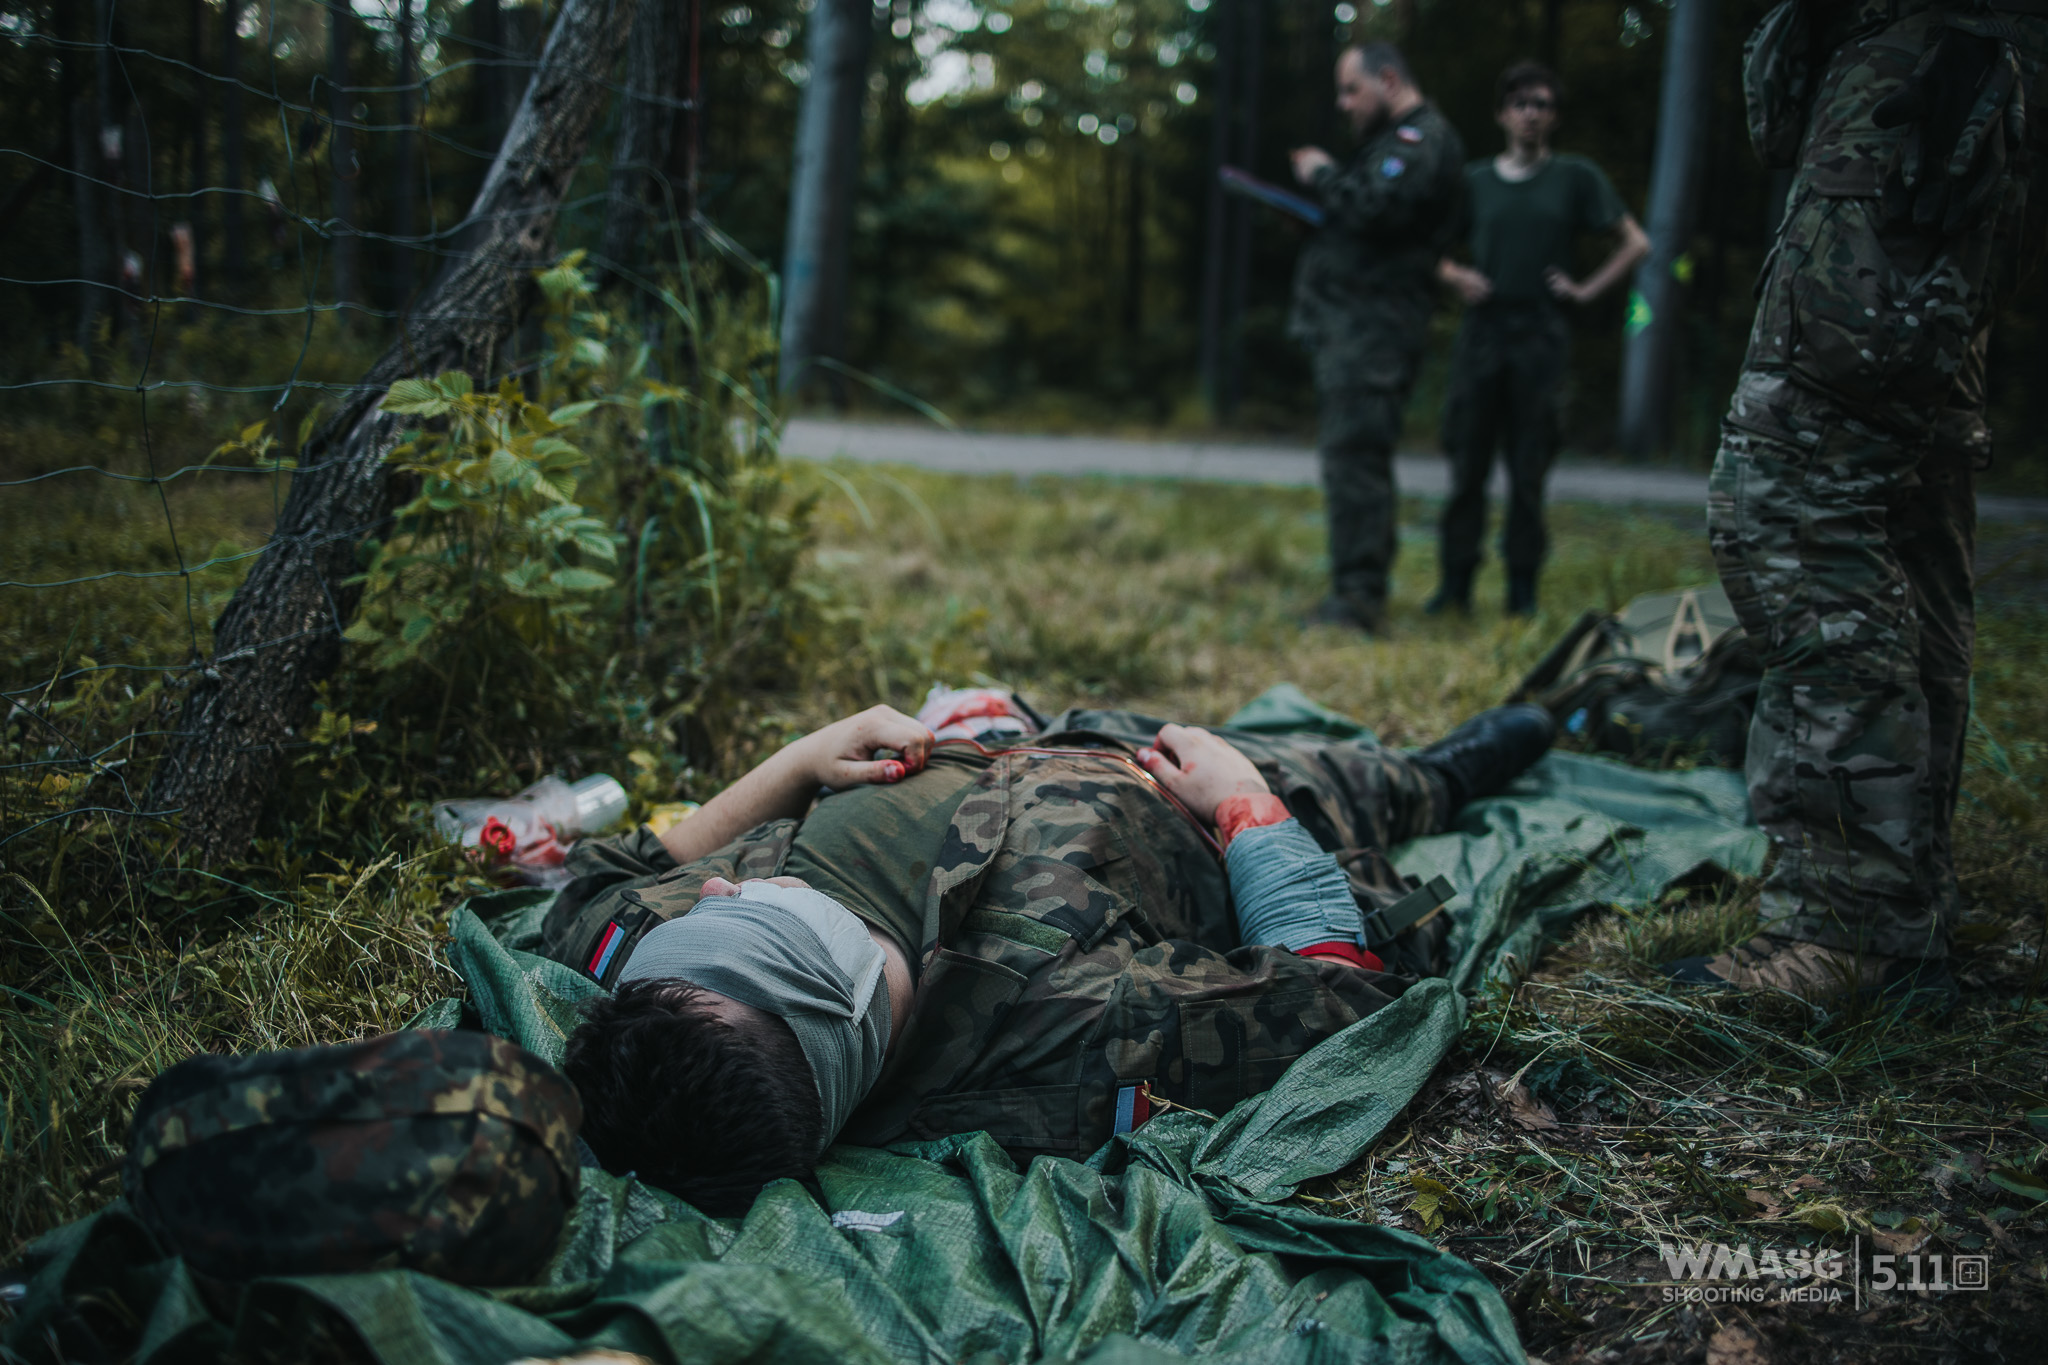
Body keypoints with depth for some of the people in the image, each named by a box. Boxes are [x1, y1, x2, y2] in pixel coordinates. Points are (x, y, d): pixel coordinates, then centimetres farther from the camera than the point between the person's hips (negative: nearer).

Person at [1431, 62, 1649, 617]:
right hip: (1482, 329, 2)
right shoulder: (1476, 180, 11)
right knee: (1467, 462, 0)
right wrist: (1456, 277, -1)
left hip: (1541, 336, -1)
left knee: (1529, 468, 0)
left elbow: (1635, 243, 9)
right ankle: (1455, 581, 7)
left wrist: (1586, 290, 0)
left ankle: (1522, 587, 8)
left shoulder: (1575, 176, 6)